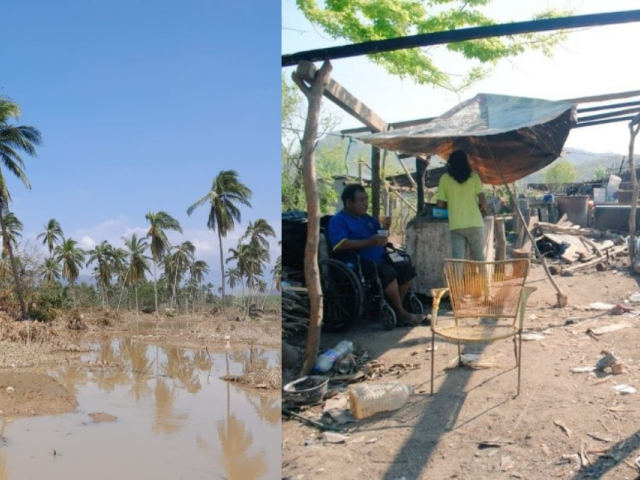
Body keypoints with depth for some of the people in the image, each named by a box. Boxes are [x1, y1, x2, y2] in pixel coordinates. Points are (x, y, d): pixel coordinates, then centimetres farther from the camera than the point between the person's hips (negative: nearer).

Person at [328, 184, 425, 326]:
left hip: (379, 259, 9)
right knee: (388, 272, -31)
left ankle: (395, 308, 1)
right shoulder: (338, 220, -5)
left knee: (408, 269, -4)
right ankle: (401, 314, -18)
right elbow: (340, 244, -22)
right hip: (359, 262, -9)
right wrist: (370, 242, -25)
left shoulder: (367, 218, 20)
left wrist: (385, 229, 2)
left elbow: (381, 237, 27)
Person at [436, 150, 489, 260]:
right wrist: (484, 209, 20)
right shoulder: (473, 176, 3)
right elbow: (483, 201, -2)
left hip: (456, 225, -1)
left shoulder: (444, 178, 3)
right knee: (479, 259, 13)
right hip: (475, 223, 1)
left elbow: (440, 204, 2)